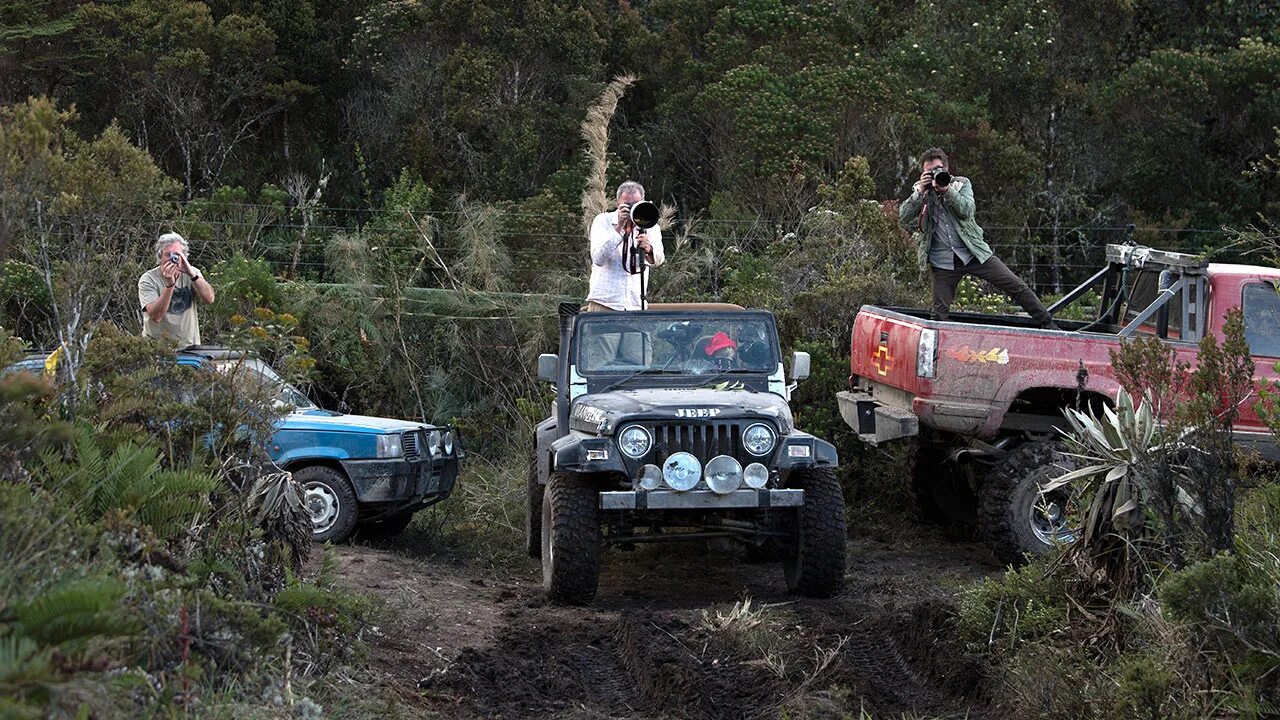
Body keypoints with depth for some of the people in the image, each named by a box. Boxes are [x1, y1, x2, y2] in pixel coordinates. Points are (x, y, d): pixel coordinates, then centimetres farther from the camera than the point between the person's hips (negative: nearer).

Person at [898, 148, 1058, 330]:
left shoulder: (962, 184, 4)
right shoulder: (919, 190, 5)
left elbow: (967, 210, -12)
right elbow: (903, 217, -7)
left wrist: (947, 190, -24)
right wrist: (920, 191, -18)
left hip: (972, 252, 0)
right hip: (943, 262, 0)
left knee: (1015, 285, -4)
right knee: (939, 312, -2)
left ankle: (1047, 323, 4)